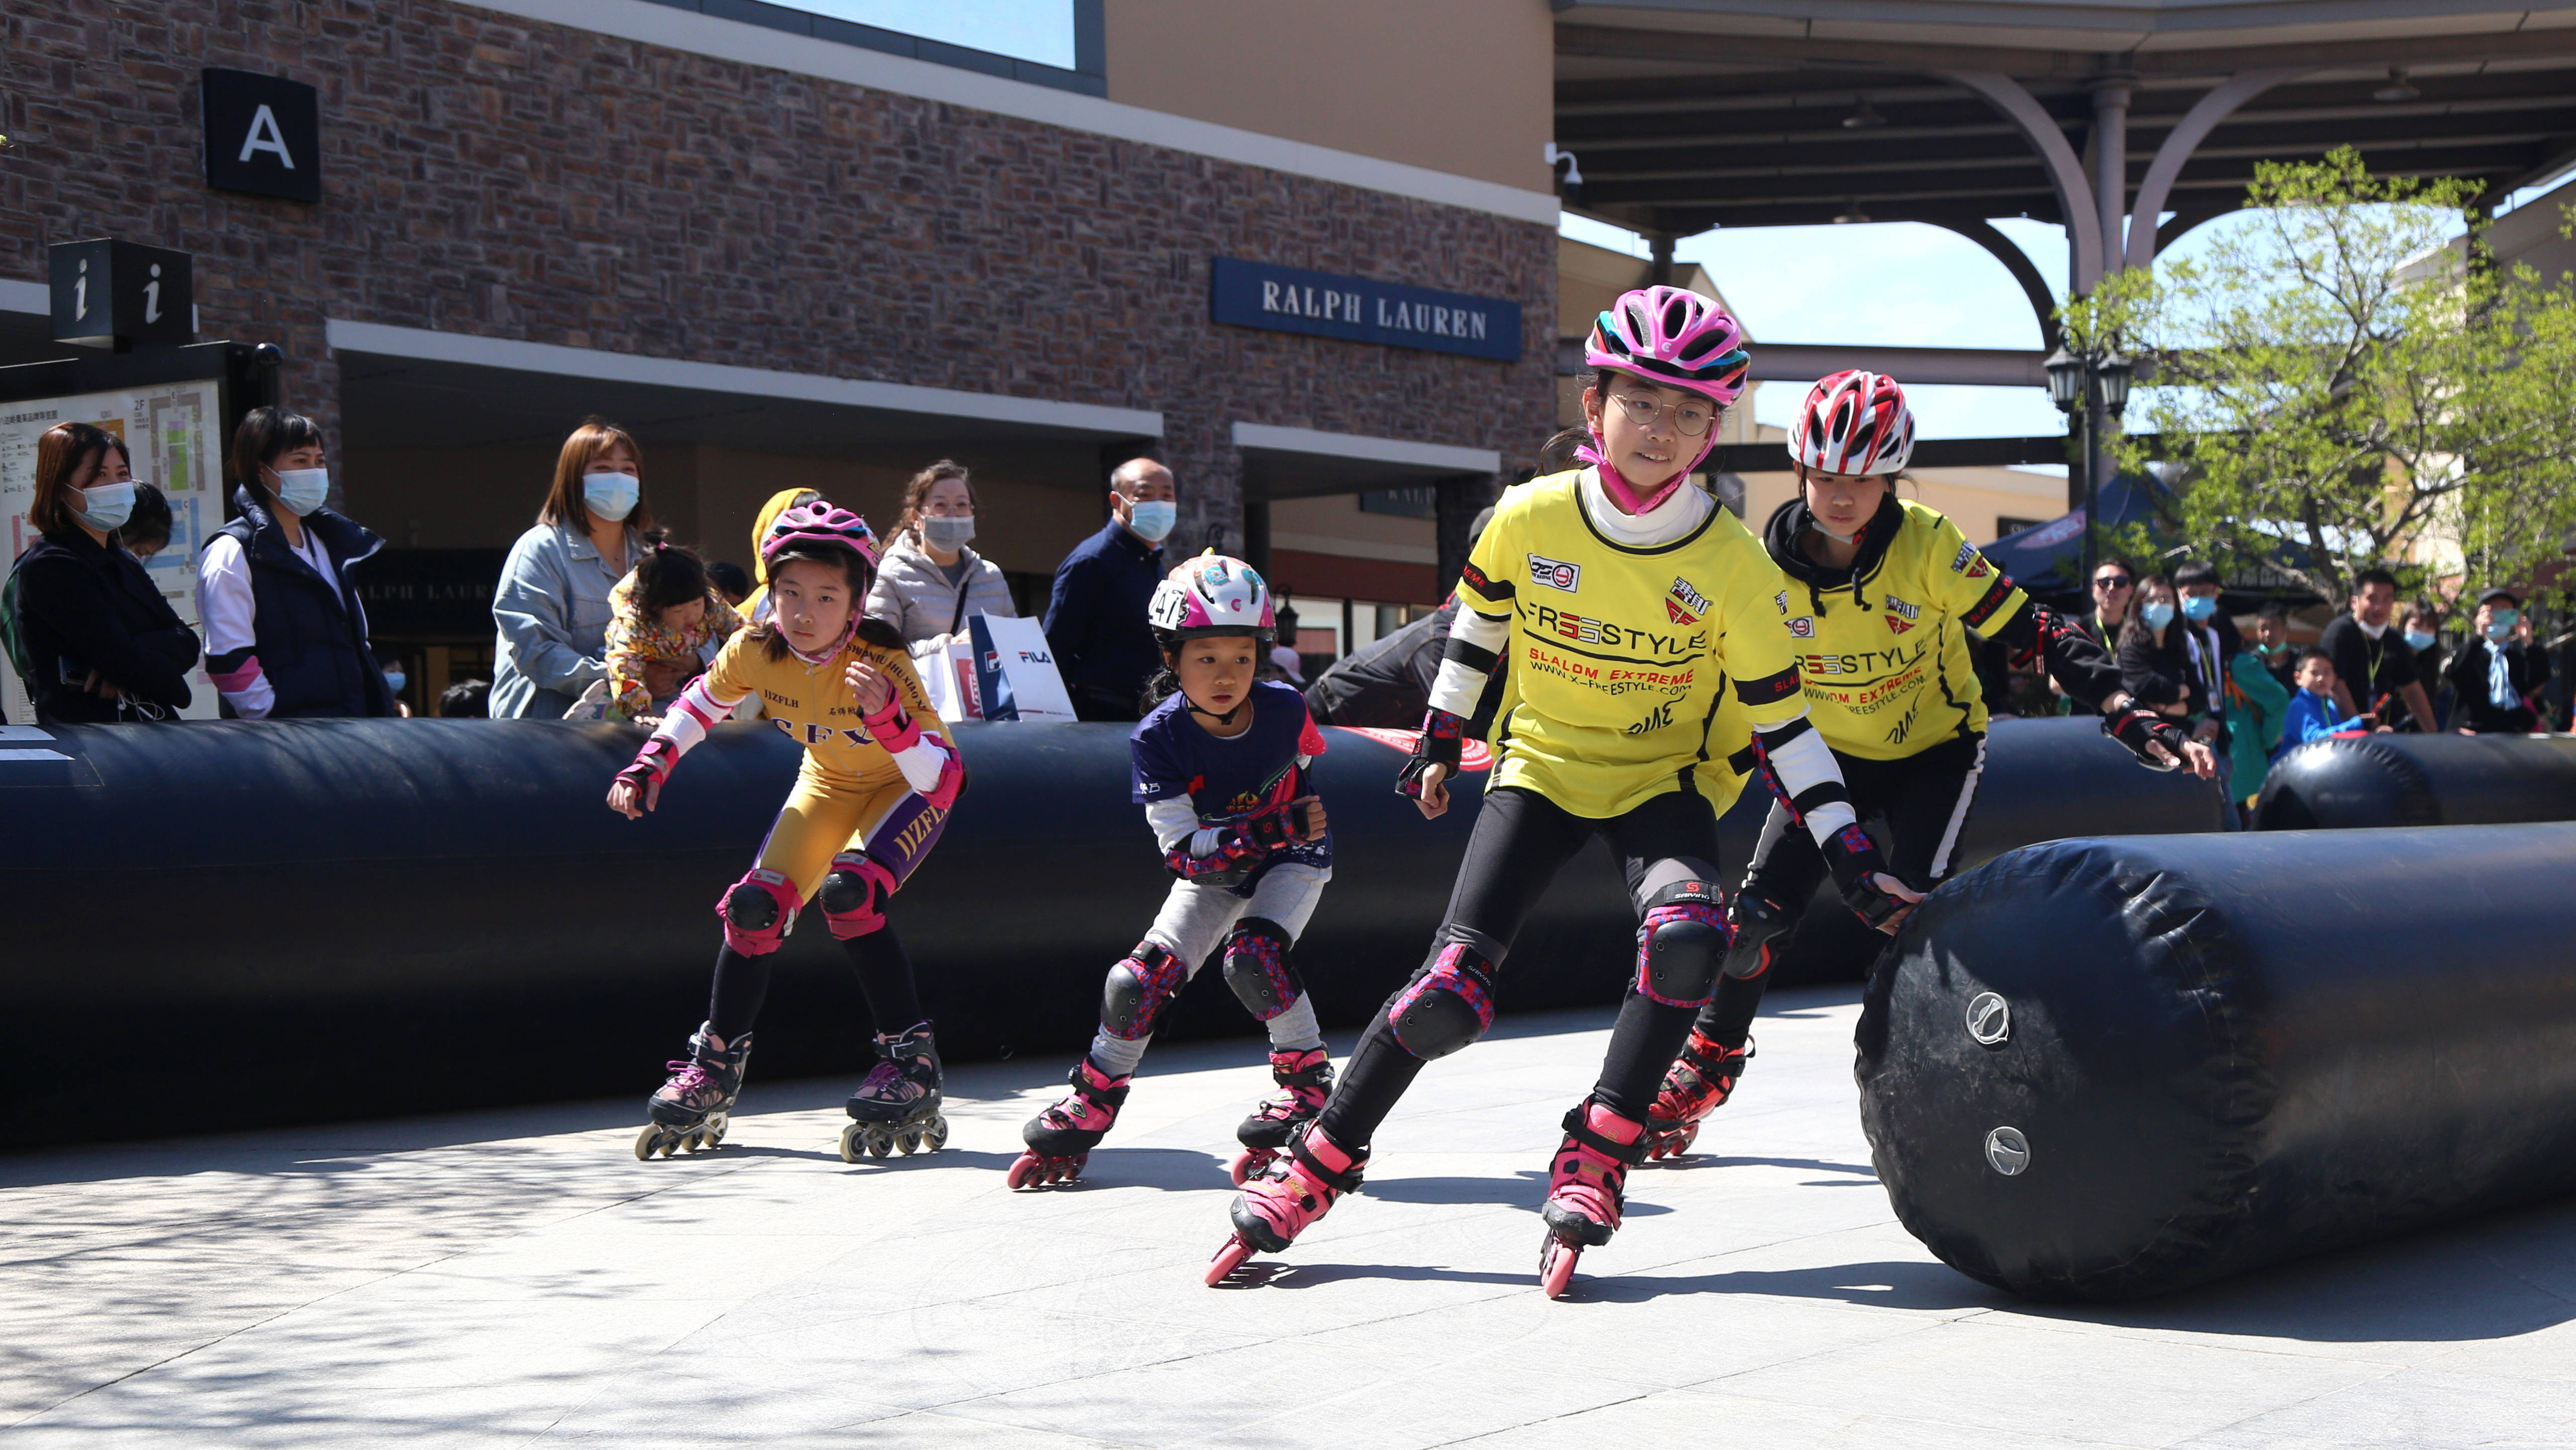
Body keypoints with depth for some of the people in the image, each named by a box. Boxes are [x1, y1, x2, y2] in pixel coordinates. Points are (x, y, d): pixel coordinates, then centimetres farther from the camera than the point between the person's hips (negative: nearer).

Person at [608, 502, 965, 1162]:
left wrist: (888, 717, -54)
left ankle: (912, 1063, -18)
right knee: (756, 905, -8)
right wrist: (648, 766, -9)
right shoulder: (756, 649, -22)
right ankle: (715, 1068, 11)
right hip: (829, 781, 5)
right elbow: (702, 703, 2)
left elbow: (939, 775, -38)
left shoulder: (881, 660, -34)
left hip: (908, 785, -5)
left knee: (847, 895, -29)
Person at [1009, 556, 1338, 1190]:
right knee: (1142, 978, -9)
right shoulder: (1158, 738, -26)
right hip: (1212, 871, 2)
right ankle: (1091, 1106, 13)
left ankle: (1307, 1083, -9)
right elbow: (1184, 852, -30)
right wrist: (1275, 827, -40)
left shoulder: (1284, 710, -22)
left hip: (1292, 860, -1)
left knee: (1253, 954, -28)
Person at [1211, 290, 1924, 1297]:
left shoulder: (1733, 567, -16)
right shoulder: (1530, 518, -14)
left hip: (1660, 781, 0)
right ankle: (1315, 1168, 3)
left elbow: (1783, 724, -9)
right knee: (1452, 989, -14)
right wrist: (1440, 742, 17)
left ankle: (1595, 1158, -16)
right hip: (1542, 767, 0)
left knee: (1687, 939, -32)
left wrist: (1856, 866, -13)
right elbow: (1478, 622, 8)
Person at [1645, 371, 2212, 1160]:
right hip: (1827, 754, 2)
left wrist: (2136, 722, -29)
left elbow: (2038, 634, -22)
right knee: (1758, 913, -6)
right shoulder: (1770, 563, -15)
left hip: (1934, 748, -2)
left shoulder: (1928, 546, -23)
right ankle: (1705, 1070, 15)